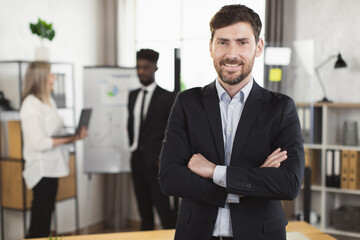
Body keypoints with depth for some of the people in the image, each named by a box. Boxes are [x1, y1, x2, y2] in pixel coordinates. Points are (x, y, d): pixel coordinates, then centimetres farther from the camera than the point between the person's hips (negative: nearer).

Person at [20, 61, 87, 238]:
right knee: (40, 221, -1)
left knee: (47, 213, 15)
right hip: (41, 169, -9)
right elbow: (38, 143, -21)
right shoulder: (31, 104, -16)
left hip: (51, 168, 9)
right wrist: (70, 139, -21)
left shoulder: (49, 101, 13)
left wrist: (73, 135, 1)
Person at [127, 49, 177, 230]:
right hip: (137, 160, 6)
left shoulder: (166, 97, -6)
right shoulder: (133, 95, 13)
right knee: (144, 211, 12)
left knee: (163, 209, -6)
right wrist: (133, 147, 10)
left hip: (155, 162, -6)